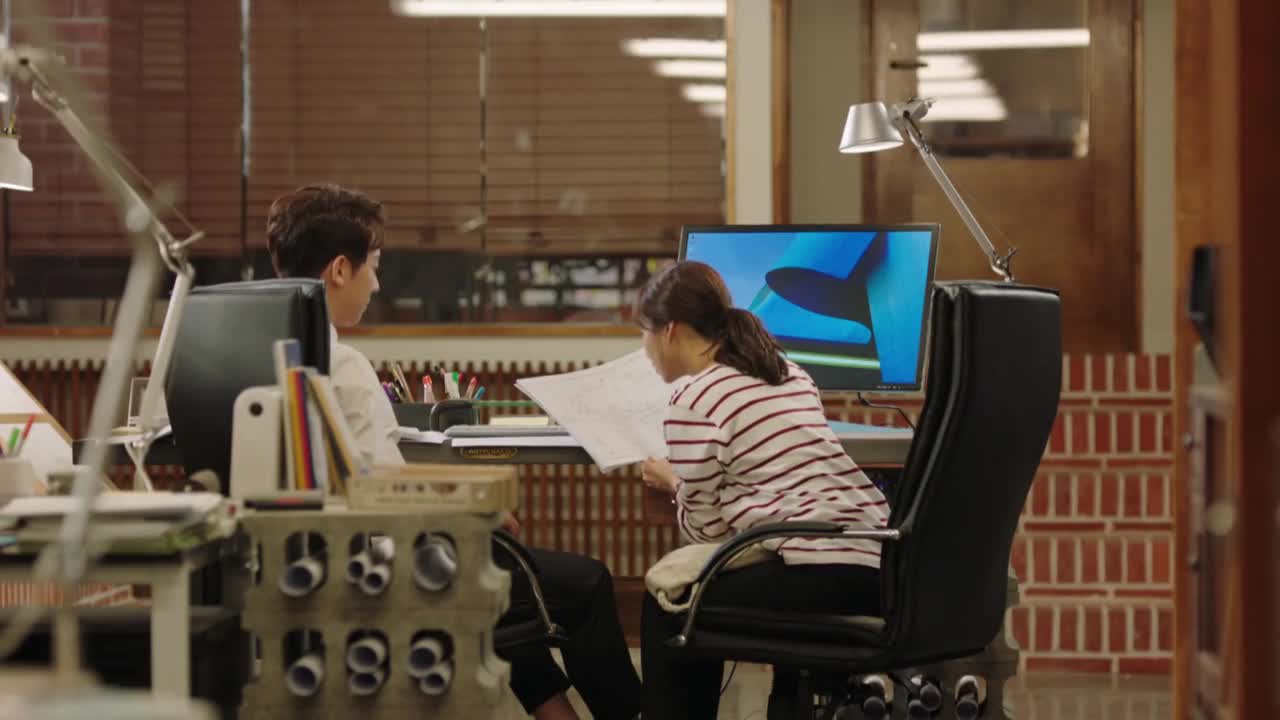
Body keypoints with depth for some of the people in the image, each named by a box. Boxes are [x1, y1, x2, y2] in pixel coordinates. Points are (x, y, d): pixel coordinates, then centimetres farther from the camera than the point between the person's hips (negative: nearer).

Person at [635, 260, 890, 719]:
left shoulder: (694, 401, -4)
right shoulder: (790, 374, 20)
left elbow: (705, 529, -1)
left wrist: (673, 483, 18)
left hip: (820, 578, -9)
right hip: (877, 565, 9)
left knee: (666, 606, 13)